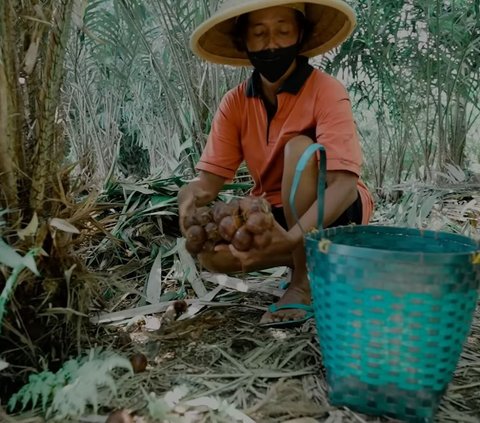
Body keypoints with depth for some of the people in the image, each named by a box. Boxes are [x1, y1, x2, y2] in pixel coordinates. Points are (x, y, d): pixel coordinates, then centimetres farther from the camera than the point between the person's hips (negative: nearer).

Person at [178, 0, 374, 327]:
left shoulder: (326, 91, -20)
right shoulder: (235, 103, -5)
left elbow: (343, 183, -31)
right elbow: (210, 178, -11)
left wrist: (292, 238, -47)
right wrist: (191, 197, -37)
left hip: (335, 211, -4)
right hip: (279, 212, 4)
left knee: (300, 147, -32)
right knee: (212, 252, -21)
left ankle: (305, 281, -20)